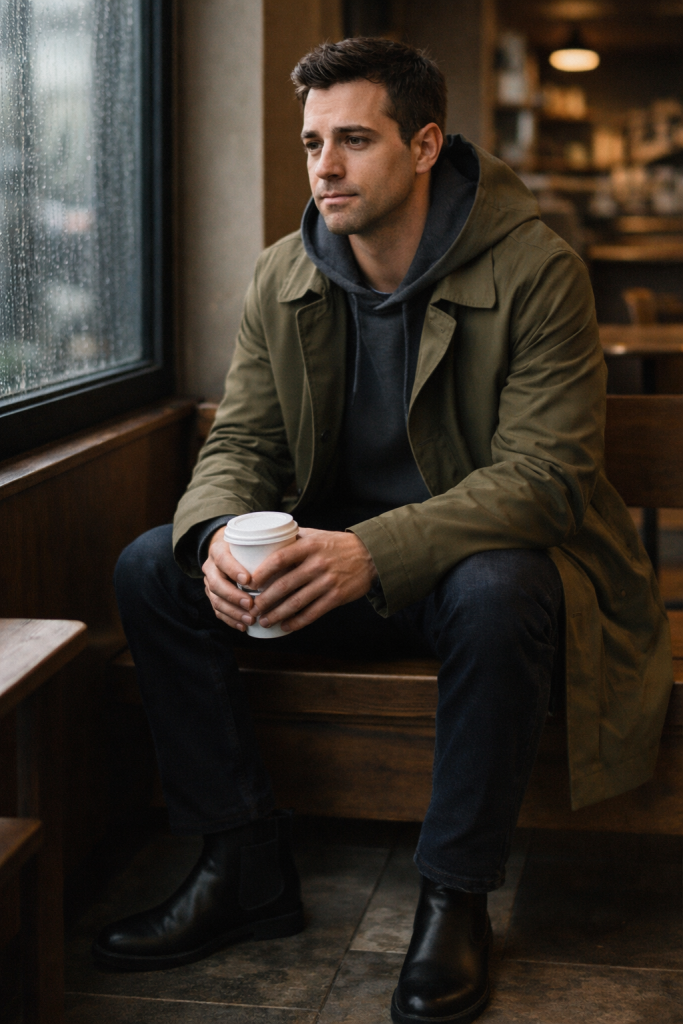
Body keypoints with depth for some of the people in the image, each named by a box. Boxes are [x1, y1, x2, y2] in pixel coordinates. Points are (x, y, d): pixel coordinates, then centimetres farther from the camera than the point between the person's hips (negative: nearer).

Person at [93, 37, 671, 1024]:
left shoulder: (536, 272, -16)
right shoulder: (282, 278, 1)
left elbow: (545, 471, -23)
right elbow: (240, 442, 1)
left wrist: (375, 553, -37)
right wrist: (217, 533, -25)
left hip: (484, 551, -5)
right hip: (334, 560, 5)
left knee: (497, 594, -40)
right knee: (153, 568, -13)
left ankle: (455, 897, -19)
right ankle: (245, 865, -6)